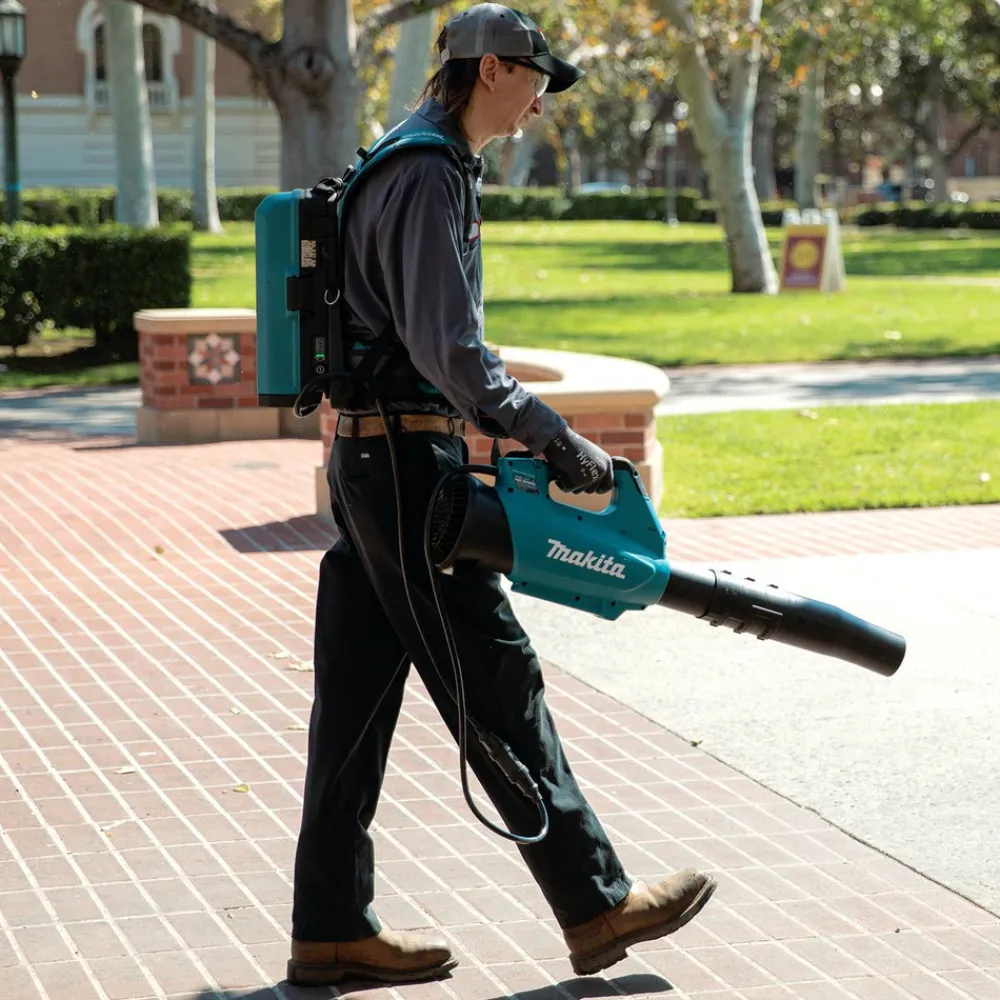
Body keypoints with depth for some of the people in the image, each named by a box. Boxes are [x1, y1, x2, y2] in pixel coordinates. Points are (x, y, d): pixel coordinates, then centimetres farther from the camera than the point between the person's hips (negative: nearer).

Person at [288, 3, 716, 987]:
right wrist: (559, 440, -19)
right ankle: (595, 904, 6)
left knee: (357, 699, 9)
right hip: (406, 458, -10)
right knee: (497, 685, -3)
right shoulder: (430, 175, -14)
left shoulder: (412, 166, 19)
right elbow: (447, 350, -23)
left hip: (363, 455, 10)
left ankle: (331, 930, 13)